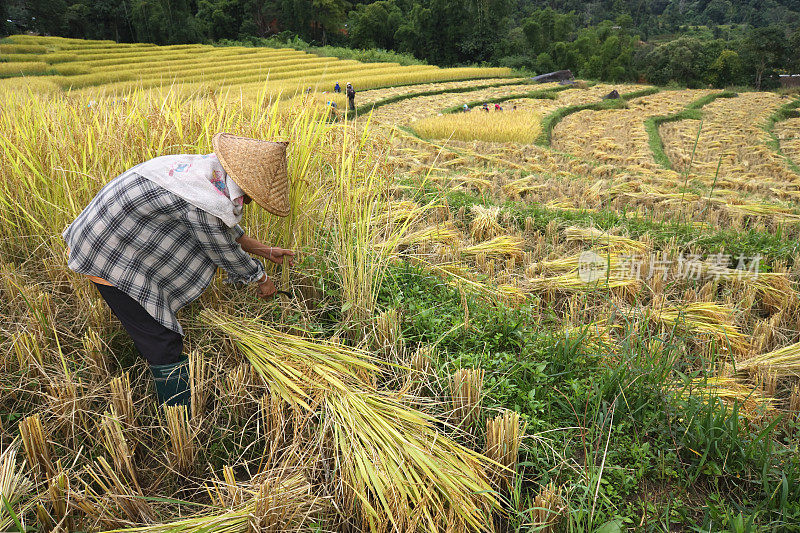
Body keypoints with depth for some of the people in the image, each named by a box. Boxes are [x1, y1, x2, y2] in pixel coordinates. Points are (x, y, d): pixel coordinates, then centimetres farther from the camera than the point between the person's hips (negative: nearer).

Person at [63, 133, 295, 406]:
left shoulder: (208, 167, -3)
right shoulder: (207, 204, -31)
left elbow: (226, 227, 12)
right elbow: (226, 253, -14)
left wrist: (265, 251, 17)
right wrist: (262, 279, 4)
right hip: (109, 259, -10)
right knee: (163, 343, -5)